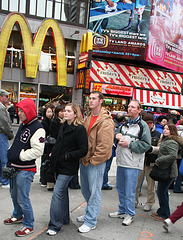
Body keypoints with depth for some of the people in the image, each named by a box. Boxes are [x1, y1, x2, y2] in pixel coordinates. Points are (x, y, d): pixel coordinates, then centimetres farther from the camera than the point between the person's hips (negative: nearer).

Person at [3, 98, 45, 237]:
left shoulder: (37, 128, -18)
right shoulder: (23, 125, 12)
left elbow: (37, 151, -24)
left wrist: (19, 155, -19)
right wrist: (11, 154, 10)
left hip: (26, 170, -9)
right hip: (15, 167, 9)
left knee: (23, 199, -1)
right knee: (14, 194, 24)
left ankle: (29, 225, 18)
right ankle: (18, 216, 47)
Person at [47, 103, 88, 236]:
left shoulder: (80, 129, -14)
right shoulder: (63, 127, 10)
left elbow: (83, 150, -17)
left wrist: (67, 156, -16)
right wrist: (53, 153, 10)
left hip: (68, 168, -8)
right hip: (58, 165, 8)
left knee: (58, 194, -8)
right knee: (63, 192, 17)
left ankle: (55, 225, 3)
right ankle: (64, 219, 33)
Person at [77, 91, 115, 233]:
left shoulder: (105, 121, -16)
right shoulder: (88, 118, 11)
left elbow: (105, 146, -21)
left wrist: (93, 161, -16)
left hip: (96, 163, -9)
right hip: (85, 160, 9)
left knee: (94, 192, 3)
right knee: (85, 189, 20)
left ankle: (91, 221, 16)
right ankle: (90, 213, 39)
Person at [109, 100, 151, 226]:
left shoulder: (143, 125, -7)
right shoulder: (125, 124, 14)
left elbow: (146, 145, -13)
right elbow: (118, 133, 27)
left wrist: (129, 144, -16)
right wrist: (118, 135, 3)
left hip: (132, 164, -7)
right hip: (121, 161, 7)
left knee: (129, 191, -1)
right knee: (120, 187, 16)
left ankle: (130, 214, 16)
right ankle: (122, 210, 32)